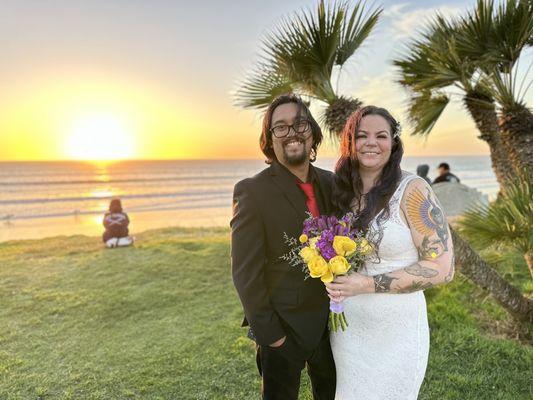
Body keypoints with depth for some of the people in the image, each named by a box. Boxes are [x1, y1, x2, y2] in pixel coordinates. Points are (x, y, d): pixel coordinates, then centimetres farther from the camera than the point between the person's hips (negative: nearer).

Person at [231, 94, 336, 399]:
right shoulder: (252, 191, -18)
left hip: (330, 319, 6)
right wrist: (267, 331, -15)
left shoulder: (330, 183, -1)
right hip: (283, 327, -5)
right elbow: (245, 272, -17)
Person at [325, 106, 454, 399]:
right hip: (345, 328, 5)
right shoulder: (343, 190, 0)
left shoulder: (411, 189, -15)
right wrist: (334, 281, -3)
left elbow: (442, 267, -18)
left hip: (394, 331, -4)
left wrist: (368, 284, -23)